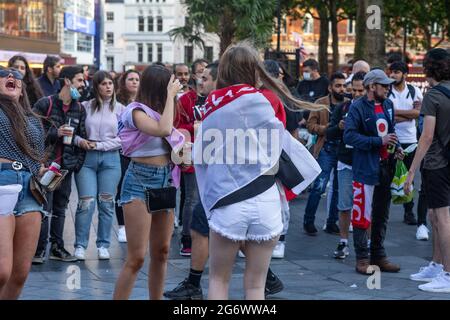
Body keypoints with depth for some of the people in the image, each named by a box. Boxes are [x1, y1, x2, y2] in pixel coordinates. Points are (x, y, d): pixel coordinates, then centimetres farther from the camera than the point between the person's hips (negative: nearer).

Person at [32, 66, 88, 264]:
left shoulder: (79, 109, 10)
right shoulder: (45, 104, -7)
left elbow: (82, 137, 15)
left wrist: (78, 163, 8)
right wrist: (55, 133, -17)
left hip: (67, 166, 5)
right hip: (45, 164, -5)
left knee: (60, 208, 9)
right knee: (44, 208, -7)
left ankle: (57, 247, 16)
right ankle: (40, 249, 0)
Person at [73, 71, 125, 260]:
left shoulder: (120, 109, 4)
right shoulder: (86, 106, 4)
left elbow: (122, 138, -1)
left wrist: (99, 145, -7)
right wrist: (80, 141, -14)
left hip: (110, 158, 1)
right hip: (86, 158, -1)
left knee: (106, 203, 3)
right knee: (86, 202, -6)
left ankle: (103, 245, 12)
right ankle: (80, 245, 2)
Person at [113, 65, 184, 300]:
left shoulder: (157, 111, 10)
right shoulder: (137, 111, -12)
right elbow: (163, 130, -29)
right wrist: (170, 96, -20)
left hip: (165, 182, 8)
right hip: (141, 182, -8)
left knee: (161, 252, 13)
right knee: (137, 257, -10)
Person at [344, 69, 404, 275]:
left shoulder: (388, 105, 11)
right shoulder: (358, 107, -12)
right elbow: (349, 136, -19)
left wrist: (396, 147, 4)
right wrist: (379, 141, -22)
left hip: (386, 167, 7)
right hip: (365, 168, -7)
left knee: (382, 215, 14)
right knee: (362, 215, -4)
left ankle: (378, 256, 25)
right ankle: (362, 259, 5)